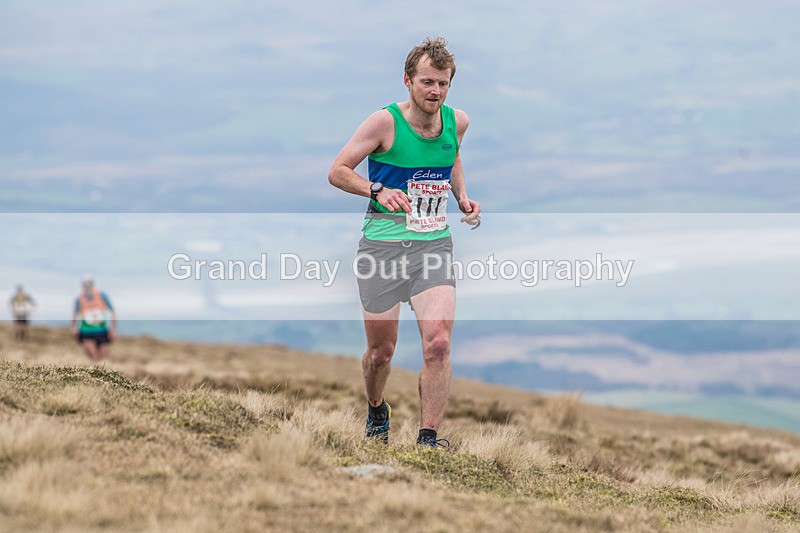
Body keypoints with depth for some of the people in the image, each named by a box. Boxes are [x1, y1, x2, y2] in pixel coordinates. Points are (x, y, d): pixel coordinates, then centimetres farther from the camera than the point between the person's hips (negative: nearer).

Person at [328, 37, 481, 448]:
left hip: (434, 245, 3)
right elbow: (337, 171, -7)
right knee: (381, 351, 8)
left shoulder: (457, 122, 3)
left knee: (438, 342, -17)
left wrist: (462, 197, 9)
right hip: (382, 246, -2)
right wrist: (378, 191, -24)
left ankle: (428, 436, -9)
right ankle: (376, 410, 39)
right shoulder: (386, 122, -11)